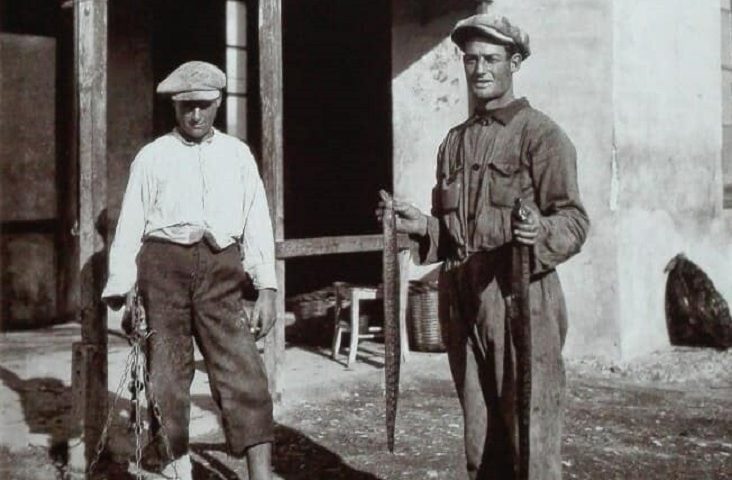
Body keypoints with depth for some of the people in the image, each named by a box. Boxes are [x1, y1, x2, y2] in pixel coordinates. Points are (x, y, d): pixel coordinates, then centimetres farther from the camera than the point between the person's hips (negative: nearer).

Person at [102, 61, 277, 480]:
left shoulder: (238, 154, 13)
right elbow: (130, 225, 6)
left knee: (243, 368, -6)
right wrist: (123, 291, -1)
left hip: (221, 271, 1)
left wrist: (267, 289, 0)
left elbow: (258, 223, 8)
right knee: (167, 369, 4)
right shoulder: (152, 156, 10)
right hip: (164, 263, 0)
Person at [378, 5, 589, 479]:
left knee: (530, 437, -3)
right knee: (479, 438, 13)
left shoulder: (541, 134, -4)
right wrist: (421, 225, 4)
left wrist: (540, 233, -29)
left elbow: (574, 220, -9)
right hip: (463, 302, 6)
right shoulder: (455, 141, 17)